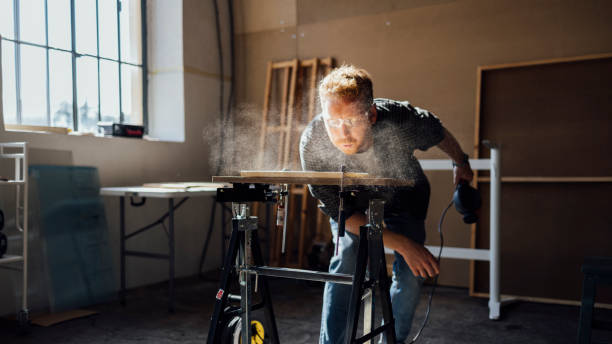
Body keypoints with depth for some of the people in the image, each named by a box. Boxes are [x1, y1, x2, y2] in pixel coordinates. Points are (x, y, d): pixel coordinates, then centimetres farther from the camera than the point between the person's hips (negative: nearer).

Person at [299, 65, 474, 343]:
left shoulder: (401, 120, -38)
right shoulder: (312, 144, -37)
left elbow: (437, 132, -11)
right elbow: (340, 212, -28)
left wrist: (461, 162, 9)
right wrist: (403, 244, -34)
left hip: (403, 199, 1)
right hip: (350, 201, 0)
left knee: (411, 275, -8)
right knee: (345, 262, -18)